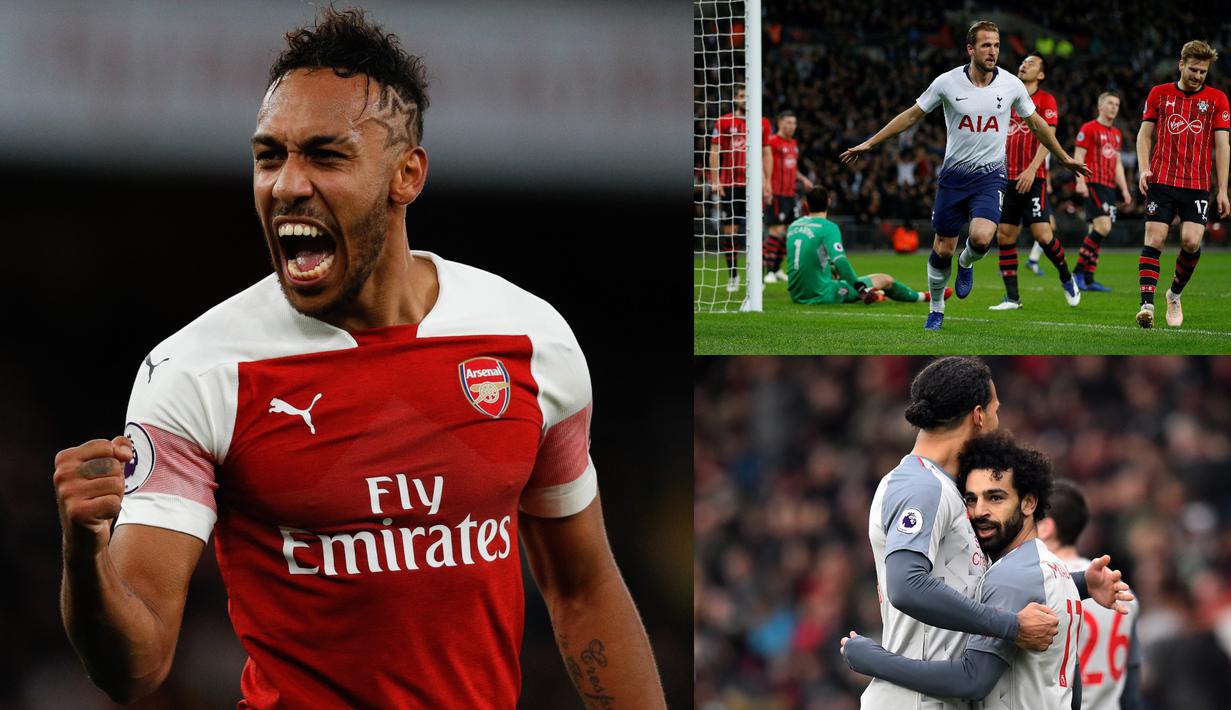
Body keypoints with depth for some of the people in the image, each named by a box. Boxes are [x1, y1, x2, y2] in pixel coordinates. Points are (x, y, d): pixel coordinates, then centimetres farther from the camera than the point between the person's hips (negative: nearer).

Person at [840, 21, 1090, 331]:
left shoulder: (1012, 85, -5)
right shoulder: (947, 83, -7)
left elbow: (1036, 123, 12)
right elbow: (911, 116, 4)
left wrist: (1065, 158, 20)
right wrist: (868, 144, 5)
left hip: (990, 176, 0)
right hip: (954, 174, 0)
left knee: (981, 238, -24)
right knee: (943, 249, 3)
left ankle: (966, 263, 13)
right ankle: (936, 310, 25)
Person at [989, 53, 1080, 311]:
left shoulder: (1046, 101, 0)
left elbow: (1048, 137, -9)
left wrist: (1032, 169, -20)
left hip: (1033, 178, -5)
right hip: (1007, 178, 5)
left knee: (1042, 233, -13)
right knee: (1004, 234, -1)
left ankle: (1066, 279, 12)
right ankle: (1012, 297, 4)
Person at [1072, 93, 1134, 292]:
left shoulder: (1116, 134, 20)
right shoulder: (1089, 129, -3)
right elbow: (1078, 156, -8)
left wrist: (1124, 189, 18)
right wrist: (1080, 181, -20)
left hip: (1109, 187, 8)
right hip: (1093, 184, -8)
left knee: (1097, 231, 5)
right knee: (1103, 227, -19)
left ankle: (1087, 279, 6)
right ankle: (1079, 270, -13)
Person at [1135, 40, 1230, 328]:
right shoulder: (1159, 94, 8)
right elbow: (1144, 133, 11)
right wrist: (1144, 169, -5)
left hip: (1198, 185, 0)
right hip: (1162, 181, 0)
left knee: (1192, 241, -13)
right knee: (1154, 240, -11)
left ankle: (1175, 294, 13)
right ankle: (1147, 304, -16)